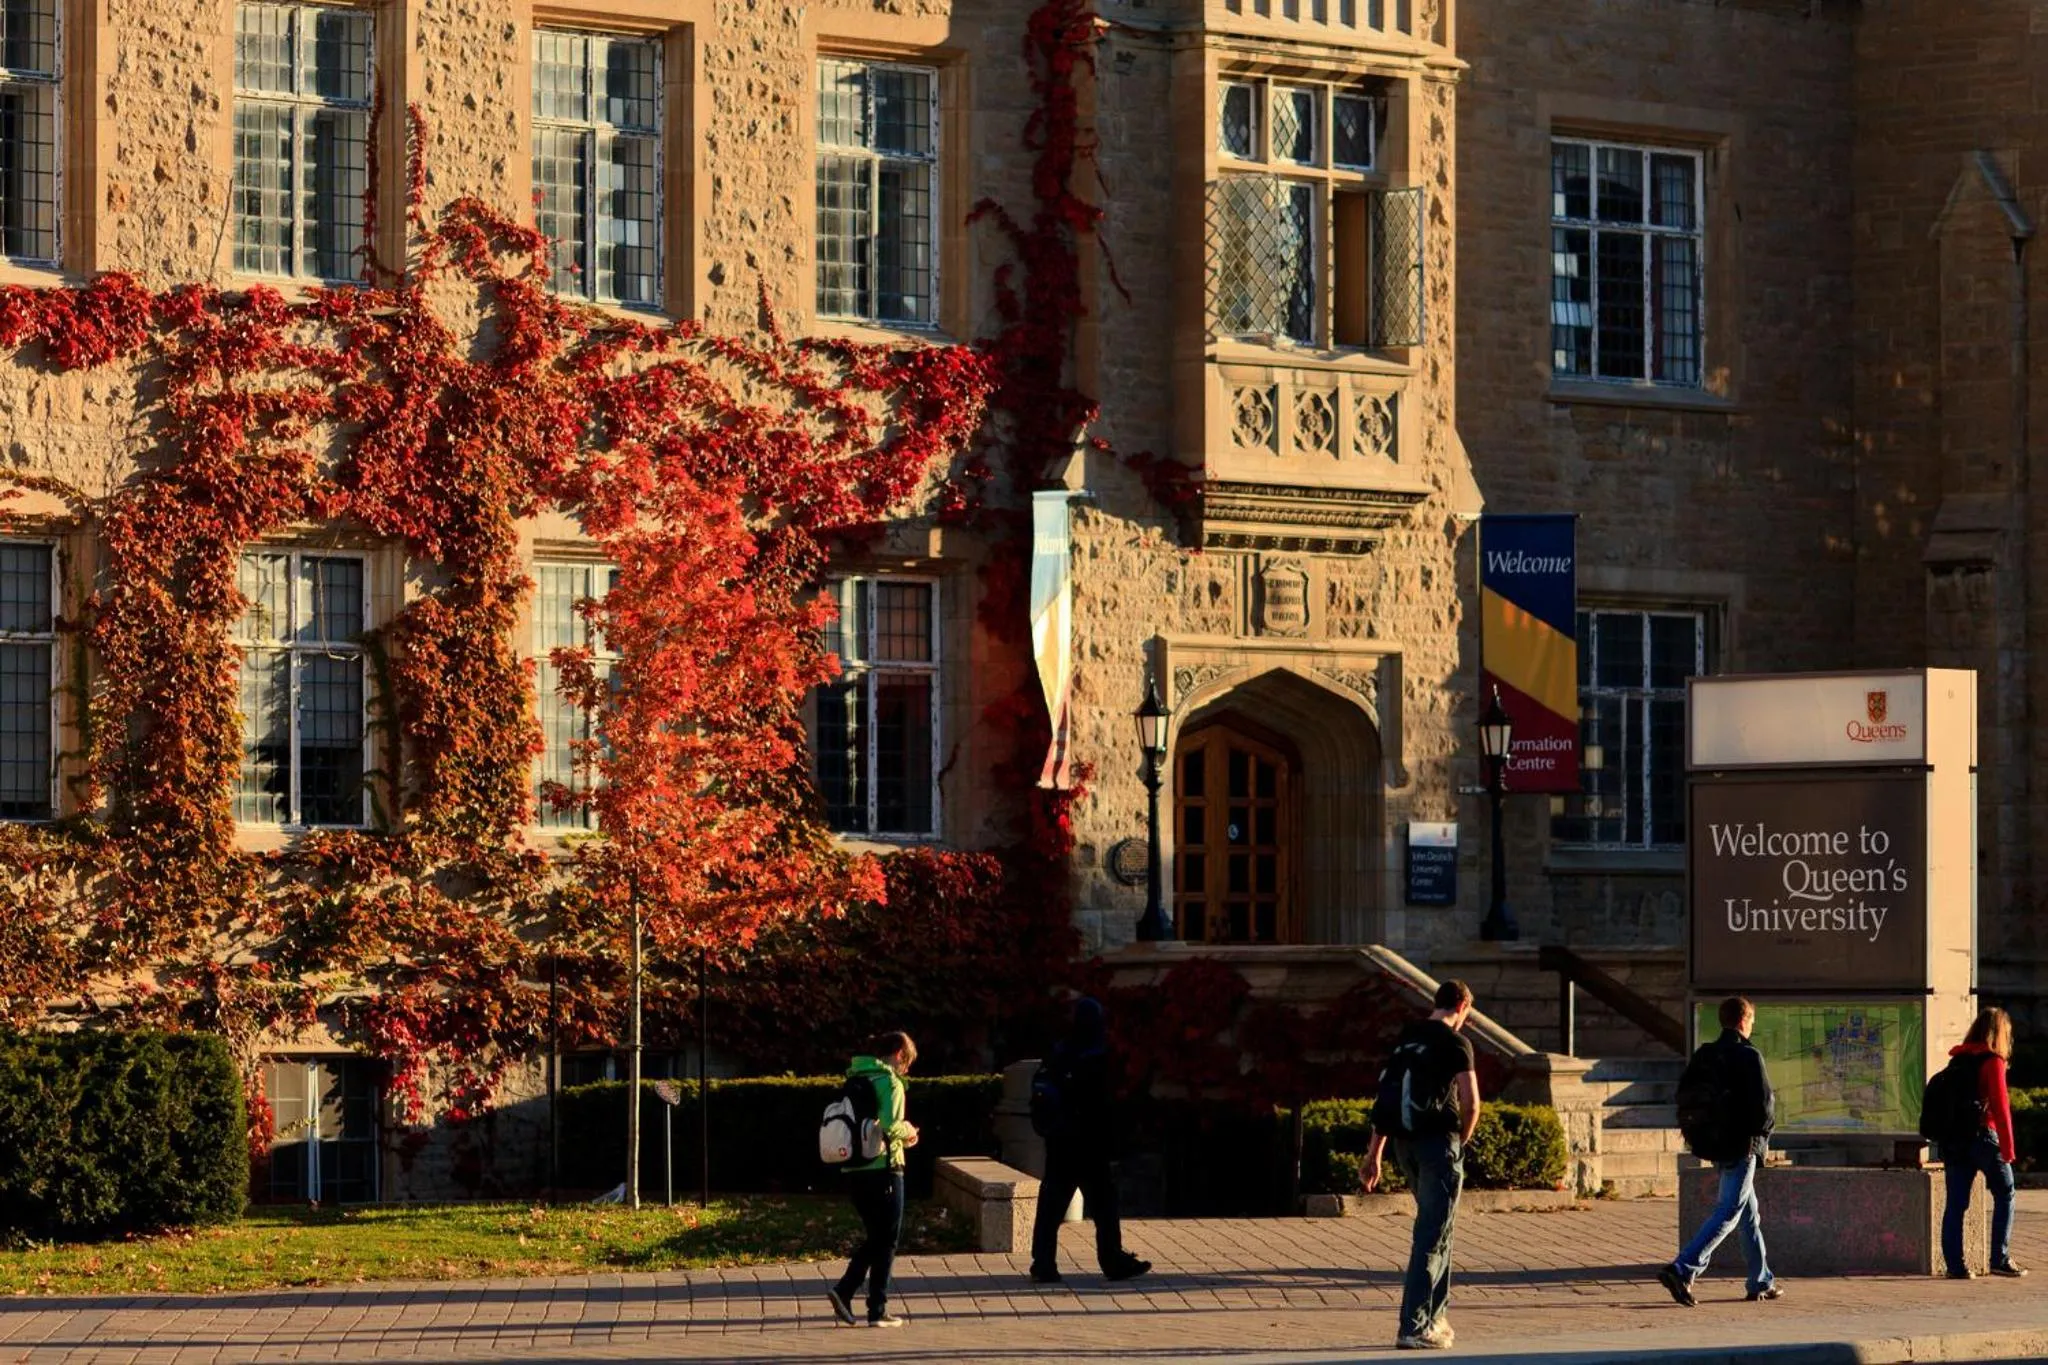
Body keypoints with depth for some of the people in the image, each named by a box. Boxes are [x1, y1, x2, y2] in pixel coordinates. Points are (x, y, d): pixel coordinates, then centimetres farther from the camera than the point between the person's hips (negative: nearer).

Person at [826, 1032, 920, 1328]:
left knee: (876, 1237, 18)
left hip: (854, 1170, 7)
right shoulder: (889, 1082, -11)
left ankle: (844, 1290, 3)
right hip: (883, 1168, -7)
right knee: (887, 1240, 4)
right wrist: (907, 1132, -1)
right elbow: (889, 1125, -23)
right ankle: (877, 1310, 6)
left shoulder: (855, 1079, 13)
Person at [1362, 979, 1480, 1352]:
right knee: (1431, 1236, -4)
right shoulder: (1455, 1043, -7)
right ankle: (1414, 1328, -9)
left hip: (1404, 1142, 7)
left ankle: (1434, 1317, 23)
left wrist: (1374, 1155, 16)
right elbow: (1470, 1102, -14)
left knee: (1436, 1228, 21)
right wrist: (1462, 1140, 3)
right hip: (1438, 1141, -7)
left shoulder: (1406, 1039, 13)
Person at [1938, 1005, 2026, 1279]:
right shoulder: (1993, 1062, -8)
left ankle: (1955, 1264, 2)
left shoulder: (1957, 1060, 10)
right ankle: (2000, 1259, 4)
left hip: (1953, 1140, 6)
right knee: (2004, 1195, 9)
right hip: (1983, 1137, -5)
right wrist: (2008, 1148, -11)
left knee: (1956, 1203, 5)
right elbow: (2000, 1106, -13)